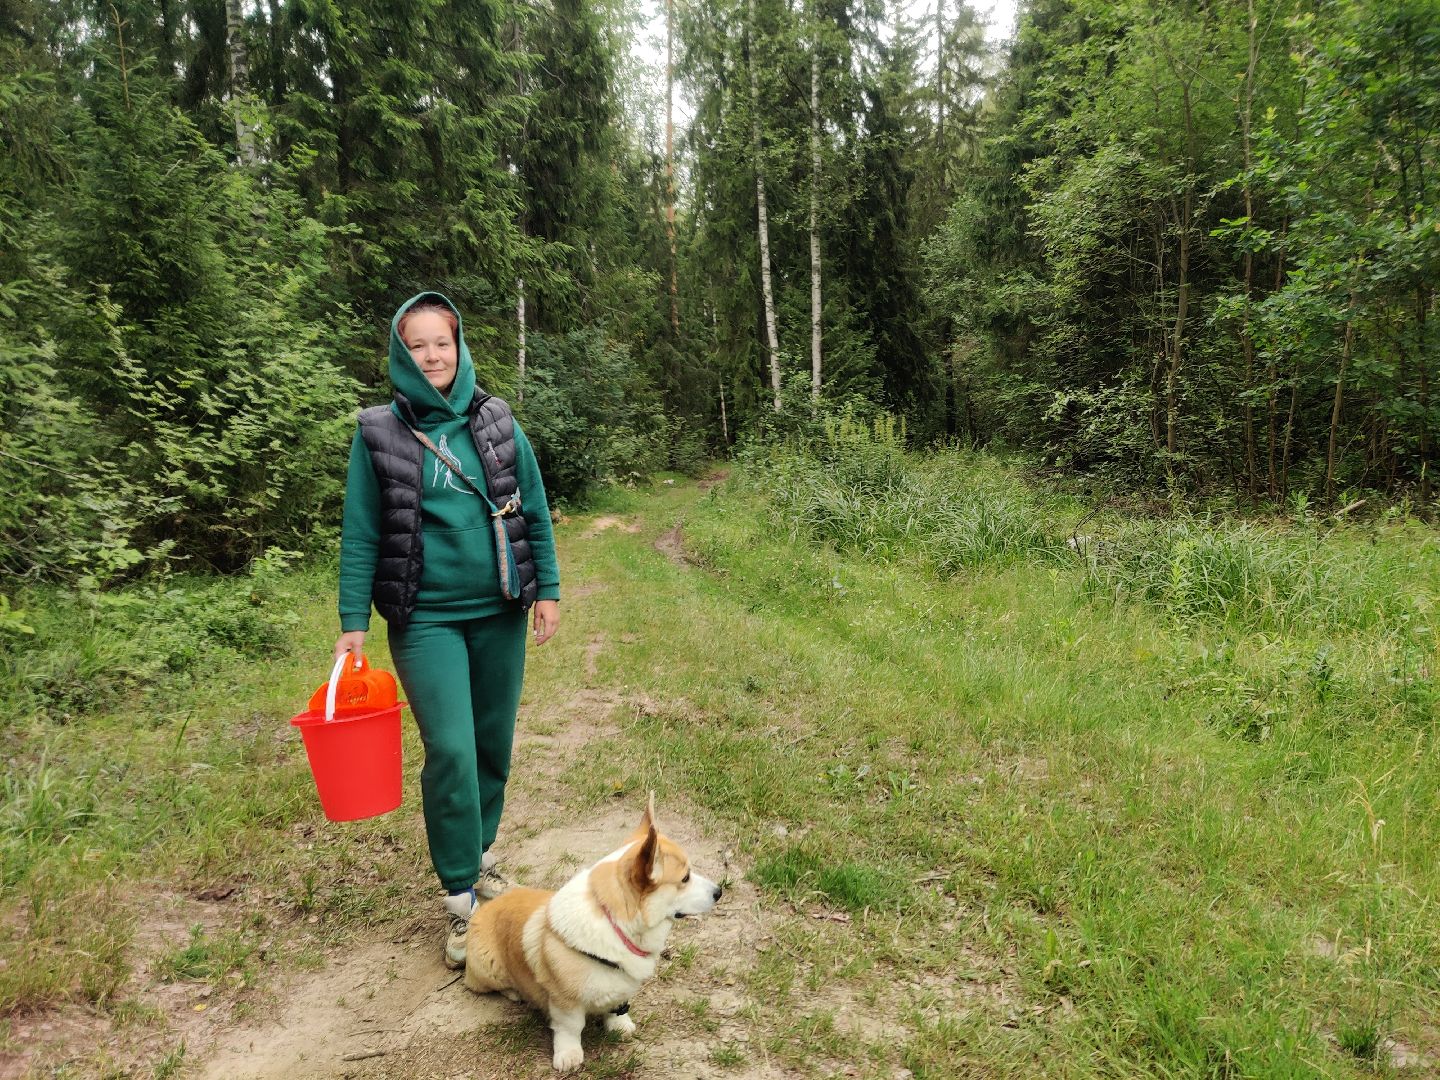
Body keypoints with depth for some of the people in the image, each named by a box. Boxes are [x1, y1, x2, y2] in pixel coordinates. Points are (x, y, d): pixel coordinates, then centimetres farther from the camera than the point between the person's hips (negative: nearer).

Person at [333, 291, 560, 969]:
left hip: (499, 613, 3)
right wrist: (352, 622, -4)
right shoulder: (379, 434, -1)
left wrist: (547, 589, 3)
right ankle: (462, 900, 5)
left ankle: (477, 853, 36)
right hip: (426, 619, -3)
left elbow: (534, 511, 7)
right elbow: (360, 534, 0)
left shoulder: (497, 423, 3)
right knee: (450, 751, -10)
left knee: (494, 742, 12)